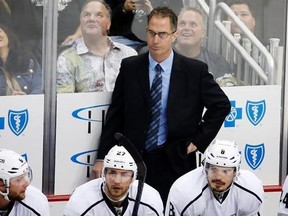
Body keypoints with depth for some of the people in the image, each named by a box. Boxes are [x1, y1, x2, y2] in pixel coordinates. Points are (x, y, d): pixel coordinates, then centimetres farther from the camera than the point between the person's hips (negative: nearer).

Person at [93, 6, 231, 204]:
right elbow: (115, 116, 6)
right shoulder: (129, 68, 3)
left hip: (175, 163, -1)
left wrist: (198, 140, 2)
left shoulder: (195, 70, -1)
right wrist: (102, 158, 2)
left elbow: (221, 104, 8)